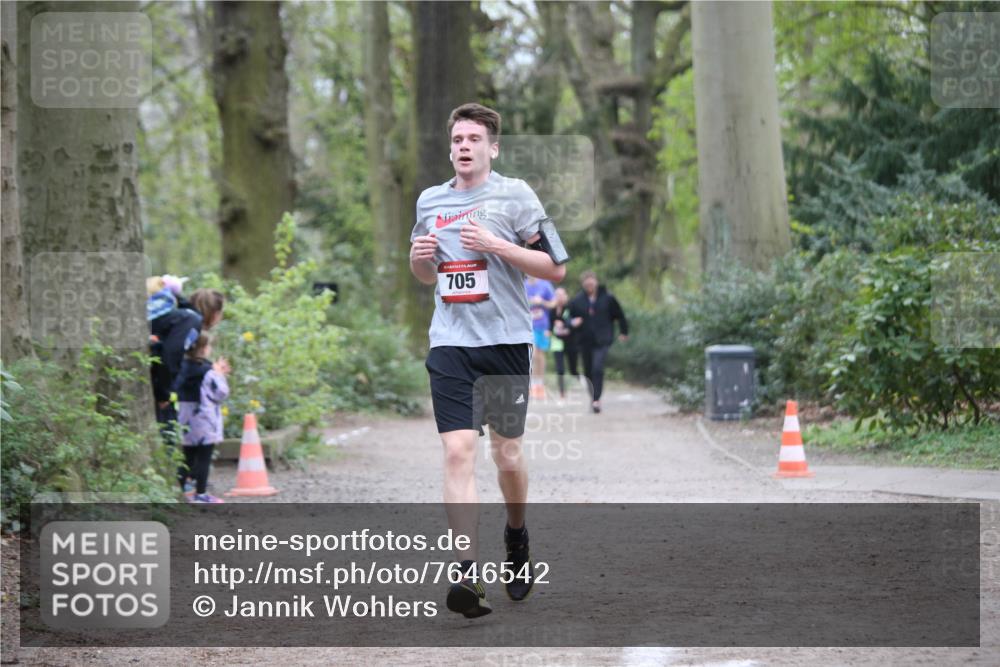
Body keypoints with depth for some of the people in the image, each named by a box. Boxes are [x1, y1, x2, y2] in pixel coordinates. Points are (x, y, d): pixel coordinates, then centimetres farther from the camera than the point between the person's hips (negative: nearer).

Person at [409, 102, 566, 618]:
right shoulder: (429, 200, 12)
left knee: (506, 452, 8)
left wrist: (495, 245, -16)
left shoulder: (514, 194, -1)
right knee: (458, 451, -11)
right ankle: (467, 574, -16)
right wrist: (419, 256, 3)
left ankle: (516, 535, 37)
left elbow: (555, 268, -5)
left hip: (506, 340, -2)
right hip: (450, 342, 2)